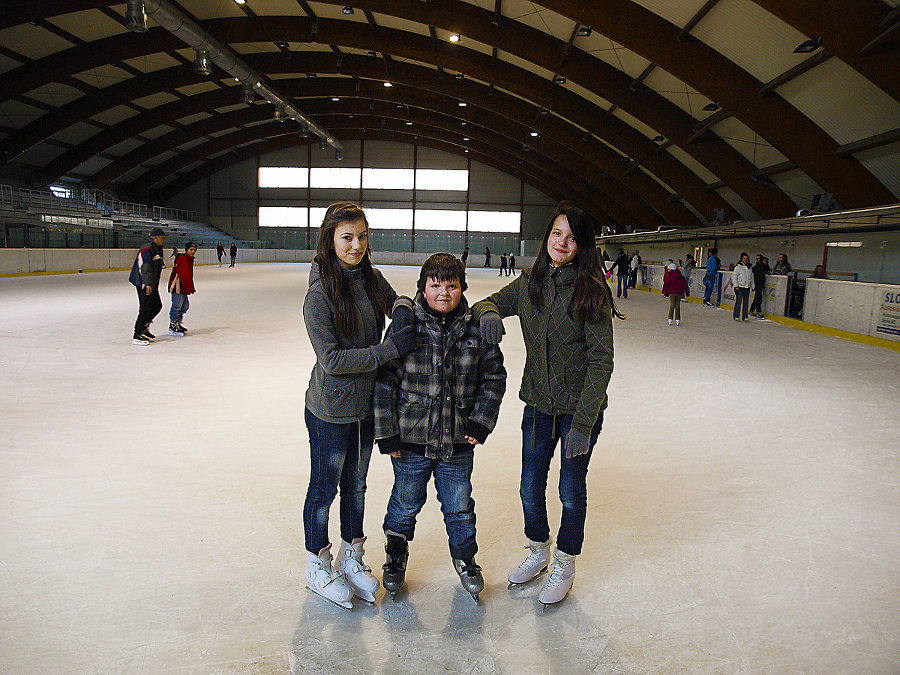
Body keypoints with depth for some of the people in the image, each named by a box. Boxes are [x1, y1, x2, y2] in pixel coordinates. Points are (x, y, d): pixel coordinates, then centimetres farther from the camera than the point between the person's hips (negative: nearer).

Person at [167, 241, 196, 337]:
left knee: (185, 305, 14)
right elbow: (184, 275, -23)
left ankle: (178, 323, 26)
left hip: (183, 288, 10)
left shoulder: (189, 259, 17)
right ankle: (172, 328, -2)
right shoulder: (183, 259, -16)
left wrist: (190, 288, 19)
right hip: (177, 287, -10)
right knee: (177, 306, -7)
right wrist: (190, 288, -22)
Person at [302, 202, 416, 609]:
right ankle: (317, 567, 34)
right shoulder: (318, 295, -20)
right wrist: (389, 350, -25)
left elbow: (398, 306, 16)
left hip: (366, 405, 6)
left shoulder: (371, 278, -2)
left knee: (356, 484, 20)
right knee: (324, 488, 12)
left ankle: (351, 558, 40)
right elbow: (331, 360, -23)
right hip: (330, 410, -6)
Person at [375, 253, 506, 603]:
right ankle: (396, 558, 42)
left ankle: (465, 560, 41)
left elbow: (494, 376, 7)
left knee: (459, 507, 16)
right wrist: (387, 433, -8)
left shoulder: (476, 329, -2)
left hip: (458, 443, 2)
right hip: (411, 441, -1)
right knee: (405, 505, 16)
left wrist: (480, 422, -1)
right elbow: (384, 380, -7)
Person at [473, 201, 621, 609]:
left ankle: (565, 564, 35)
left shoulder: (591, 291, -16)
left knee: (571, 491, 10)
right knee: (530, 487, 14)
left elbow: (601, 361, -16)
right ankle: (538, 551, 41)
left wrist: (583, 422, -20)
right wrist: (488, 313, -17)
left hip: (579, 410, -4)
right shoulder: (529, 285, -2)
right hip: (538, 406, 4)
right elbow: (490, 302, 11)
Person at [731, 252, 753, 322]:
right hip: (739, 287, -5)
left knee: (746, 302, 4)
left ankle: (745, 316, 8)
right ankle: (736, 316, -2)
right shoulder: (738, 267, -2)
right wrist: (736, 285, -12)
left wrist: (752, 287, 16)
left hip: (747, 287, 5)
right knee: (738, 301, -8)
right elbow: (734, 276, -5)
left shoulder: (749, 268, 15)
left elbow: (751, 278, 21)